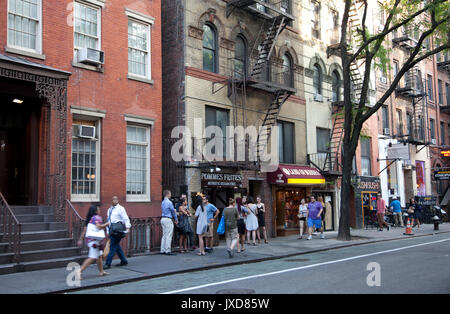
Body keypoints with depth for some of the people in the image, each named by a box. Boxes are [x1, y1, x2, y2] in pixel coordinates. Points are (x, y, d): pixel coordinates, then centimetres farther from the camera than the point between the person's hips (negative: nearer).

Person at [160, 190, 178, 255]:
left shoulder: (163, 202, 14)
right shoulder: (169, 202, -14)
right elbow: (173, 211, -7)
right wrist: (176, 219, 6)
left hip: (163, 219, 9)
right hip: (168, 219, -9)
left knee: (164, 235, 11)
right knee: (169, 236, -6)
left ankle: (162, 250, 11)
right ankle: (168, 251, -6)